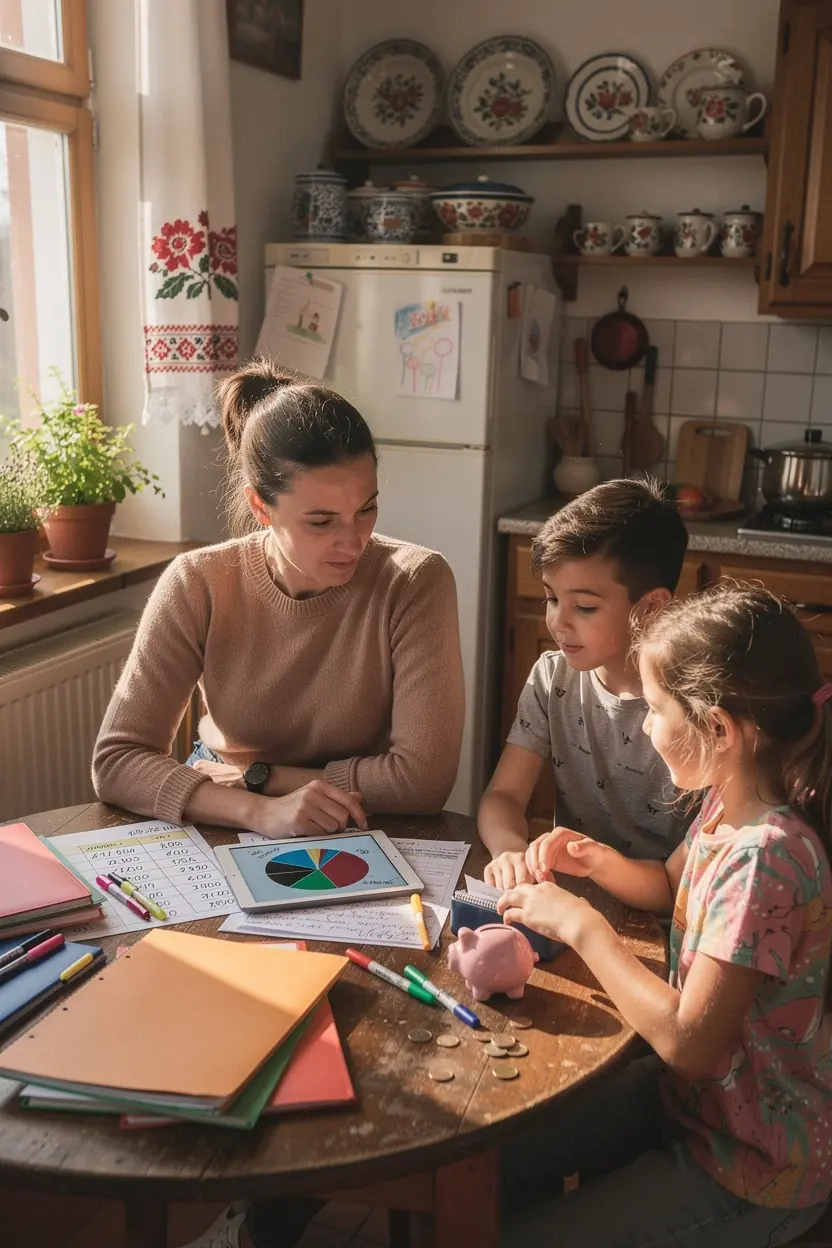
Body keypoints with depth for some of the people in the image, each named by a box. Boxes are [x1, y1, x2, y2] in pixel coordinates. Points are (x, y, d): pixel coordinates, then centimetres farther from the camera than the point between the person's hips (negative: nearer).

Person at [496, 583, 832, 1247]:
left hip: (755, 1170, -8)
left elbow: (688, 1042, -31)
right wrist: (599, 861, -5)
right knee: (494, 1166, 10)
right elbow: (670, 886, 15)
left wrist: (581, 925, -22)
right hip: (689, 1093, 8)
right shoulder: (728, 806, -6)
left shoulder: (765, 857, -32)